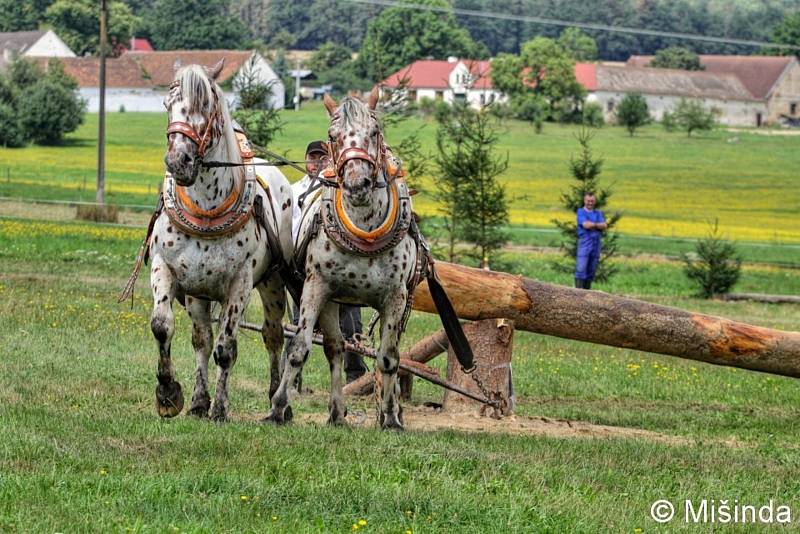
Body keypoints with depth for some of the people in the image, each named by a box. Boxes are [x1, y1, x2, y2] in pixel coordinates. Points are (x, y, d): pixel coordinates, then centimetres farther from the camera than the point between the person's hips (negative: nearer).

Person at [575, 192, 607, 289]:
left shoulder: (598, 213, 16)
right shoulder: (581, 212, 4)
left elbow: (604, 226, 1)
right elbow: (585, 225, -12)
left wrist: (592, 224, -9)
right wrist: (598, 224, 0)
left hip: (597, 243, 5)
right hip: (585, 242, -5)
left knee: (591, 270, 5)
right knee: (581, 268, -12)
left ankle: (587, 289, 9)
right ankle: (578, 290, -16)